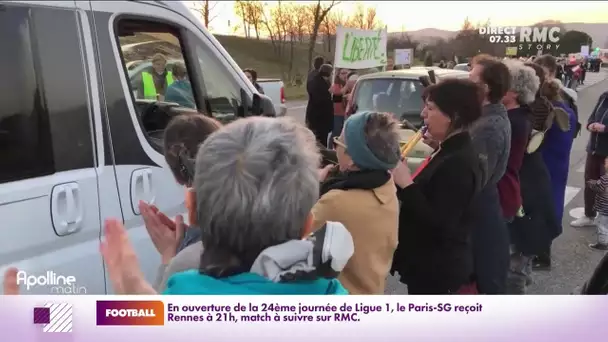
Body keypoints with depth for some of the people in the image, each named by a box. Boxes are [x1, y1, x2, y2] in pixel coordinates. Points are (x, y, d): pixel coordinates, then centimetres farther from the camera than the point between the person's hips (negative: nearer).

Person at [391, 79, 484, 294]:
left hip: (438, 270, -10)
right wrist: (401, 181, -3)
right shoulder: (448, 151, 9)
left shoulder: (460, 162, -22)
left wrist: (405, 183, -22)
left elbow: (438, 222, -27)